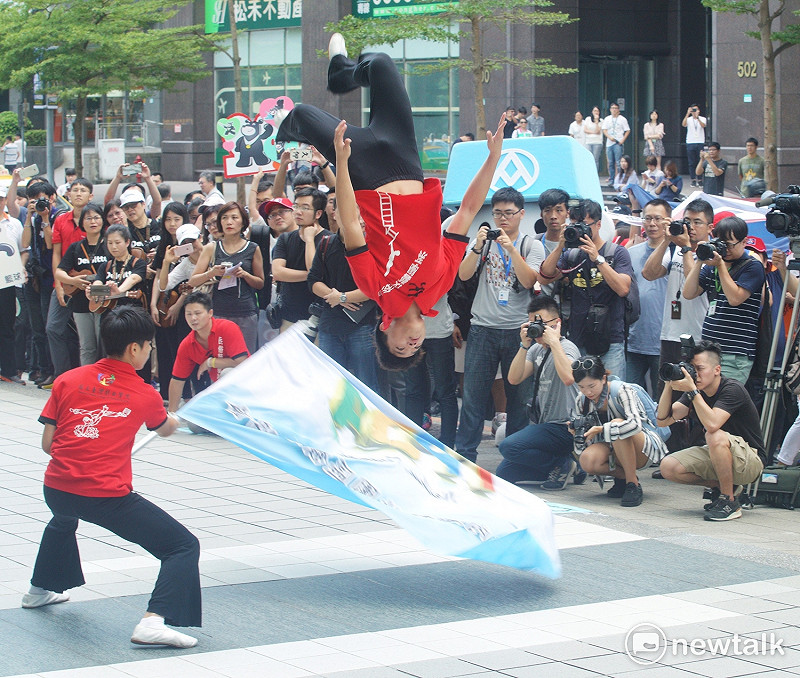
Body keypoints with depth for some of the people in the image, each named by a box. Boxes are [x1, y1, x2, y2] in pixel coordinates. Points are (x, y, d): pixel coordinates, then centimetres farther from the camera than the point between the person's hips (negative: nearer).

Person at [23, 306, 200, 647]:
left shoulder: (68, 380, 8)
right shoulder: (145, 396, 3)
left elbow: (47, 444, 7)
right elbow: (165, 428, 27)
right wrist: (181, 418, 51)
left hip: (56, 489, 5)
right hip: (109, 497, -5)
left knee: (64, 519, 42)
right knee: (184, 546, 0)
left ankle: (40, 589, 57)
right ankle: (154, 620, -21)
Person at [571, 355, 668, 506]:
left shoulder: (622, 390, -20)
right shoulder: (581, 401, -4)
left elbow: (635, 424, -38)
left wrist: (600, 429, -38)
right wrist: (577, 433, -20)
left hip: (645, 447, -4)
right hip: (615, 450, 5)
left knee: (617, 424, -35)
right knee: (587, 460, -28)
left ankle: (633, 485, -24)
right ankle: (623, 477, 1)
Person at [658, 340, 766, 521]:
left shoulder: (732, 389, -22)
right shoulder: (695, 392, -1)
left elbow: (712, 424, -38)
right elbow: (663, 420, -7)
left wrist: (692, 391, -35)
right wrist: (669, 385, -18)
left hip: (751, 461, -7)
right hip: (715, 457, 7)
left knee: (715, 437, -37)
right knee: (668, 467, -12)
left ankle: (730, 502, -21)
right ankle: (719, 486, 8)